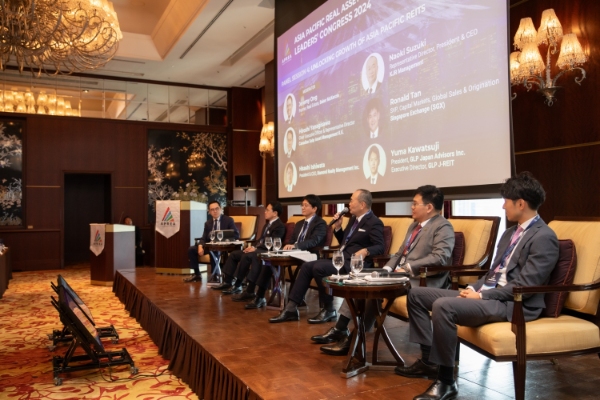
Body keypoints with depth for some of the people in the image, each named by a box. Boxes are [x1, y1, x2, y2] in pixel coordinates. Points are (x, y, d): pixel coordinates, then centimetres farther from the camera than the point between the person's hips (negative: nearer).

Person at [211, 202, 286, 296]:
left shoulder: (280, 226, -12)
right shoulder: (268, 223, 19)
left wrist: (255, 248, -20)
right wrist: (254, 247, 2)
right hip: (259, 248, 11)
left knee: (246, 256, -33)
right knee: (234, 254, 2)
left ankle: (237, 286, -24)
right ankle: (227, 282, -2)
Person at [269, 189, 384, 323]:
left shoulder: (374, 222, -8)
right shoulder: (354, 219, 19)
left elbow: (380, 247, -17)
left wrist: (365, 251, -35)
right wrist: (337, 227, 10)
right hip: (341, 259, 10)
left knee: (319, 267, -27)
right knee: (307, 266, -4)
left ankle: (329, 310, -9)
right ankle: (291, 308, -5)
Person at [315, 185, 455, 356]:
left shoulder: (443, 227, -9)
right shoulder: (415, 225, 20)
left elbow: (440, 257, -24)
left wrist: (408, 268, -23)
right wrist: (386, 269, 4)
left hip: (421, 280, -9)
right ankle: (339, 329, -3)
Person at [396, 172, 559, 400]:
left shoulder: (543, 237, -12)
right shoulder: (511, 233, 18)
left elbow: (525, 286, -19)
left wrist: (481, 296, -16)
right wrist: (474, 289, 2)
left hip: (512, 304, -10)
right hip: (486, 293, 10)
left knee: (443, 306, -33)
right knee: (417, 294, 4)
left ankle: (445, 382, -20)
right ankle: (428, 359, 7)